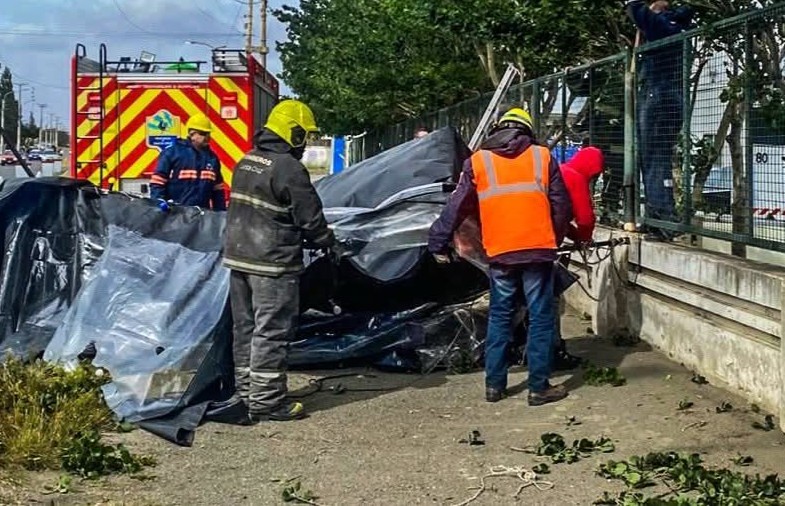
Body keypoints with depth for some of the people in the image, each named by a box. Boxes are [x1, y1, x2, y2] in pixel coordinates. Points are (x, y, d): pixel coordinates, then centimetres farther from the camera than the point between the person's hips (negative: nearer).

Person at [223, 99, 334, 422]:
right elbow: (310, 218, -13)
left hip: (239, 256, 9)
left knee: (246, 328, 15)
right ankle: (267, 401, 0)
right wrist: (327, 241, 7)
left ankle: (245, 393, 23)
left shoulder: (246, 163, 11)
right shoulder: (289, 168, -16)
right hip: (273, 263, -9)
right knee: (271, 332, -3)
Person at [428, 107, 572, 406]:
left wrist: (438, 244, 15)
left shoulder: (478, 161, 6)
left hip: (500, 253, 1)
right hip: (538, 249, -1)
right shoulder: (542, 157, 6)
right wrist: (555, 240, 21)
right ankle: (539, 387, 3)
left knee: (499, 318, 13)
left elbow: (456, 208, 8)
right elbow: (561, 206, 7)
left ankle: (494, 385, 14)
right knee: (541, 319, 4)